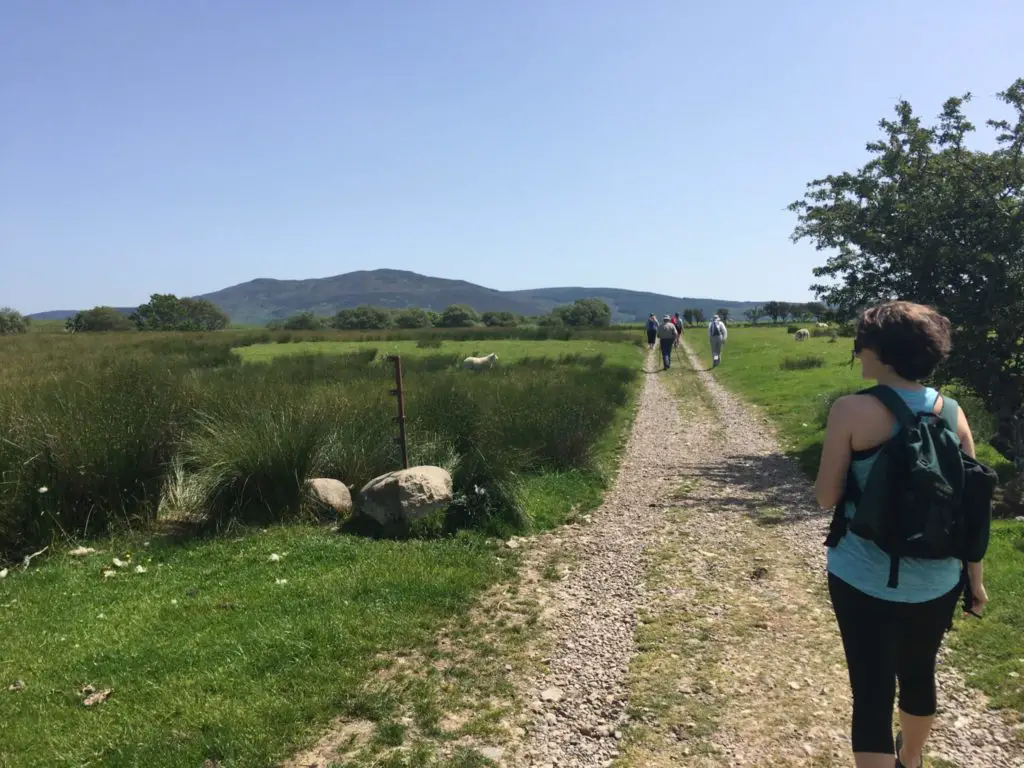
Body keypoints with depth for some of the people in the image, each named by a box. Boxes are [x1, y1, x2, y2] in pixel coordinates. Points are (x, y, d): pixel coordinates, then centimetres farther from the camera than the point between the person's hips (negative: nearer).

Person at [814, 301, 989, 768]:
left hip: (866, 579, -5)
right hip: (937, 580, 6)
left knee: (872, 694, 6)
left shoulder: (852, 411, -17)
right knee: (919, 675, 26)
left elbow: (826, 498, -13)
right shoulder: (952, 412, -3)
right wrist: (975, 575, 14)